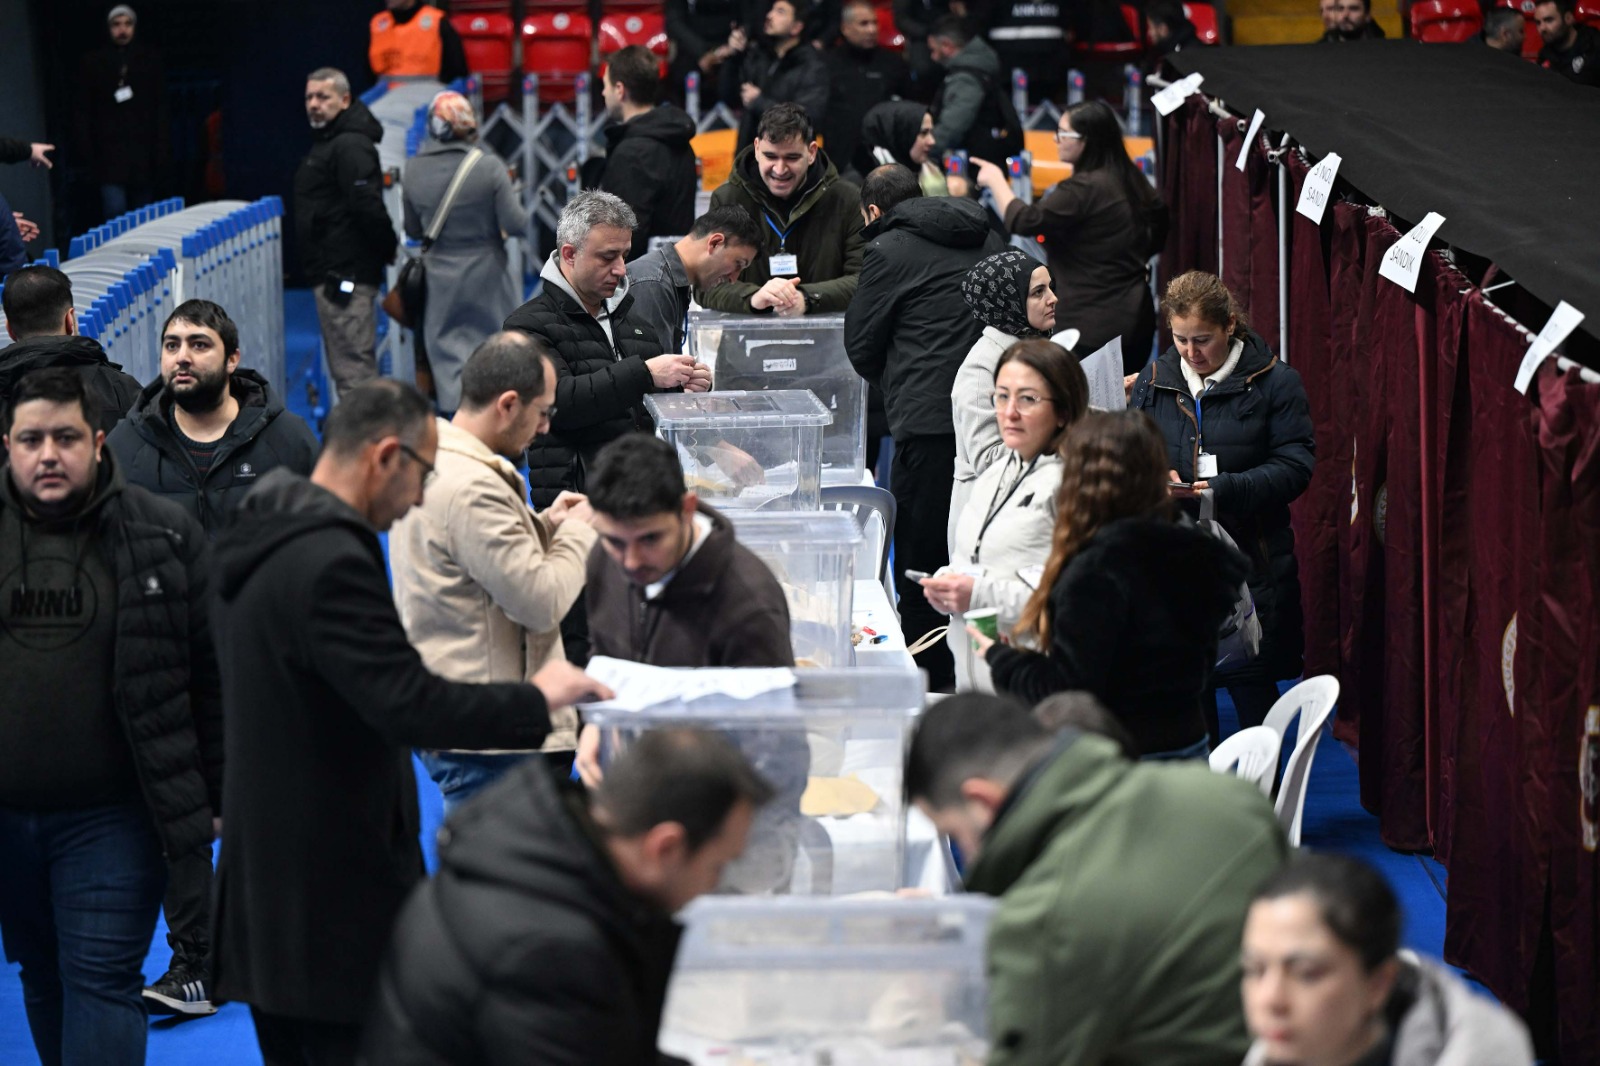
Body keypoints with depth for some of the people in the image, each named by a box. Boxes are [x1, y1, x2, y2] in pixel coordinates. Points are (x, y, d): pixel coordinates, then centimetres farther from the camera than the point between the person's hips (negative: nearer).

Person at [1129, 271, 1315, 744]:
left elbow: (1295, 466, -9)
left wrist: (1226, 488, -22)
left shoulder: (1273, 382, -4)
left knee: (1252, 688, 0)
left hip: (1250, 562, -4)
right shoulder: (1154, 381, 9)